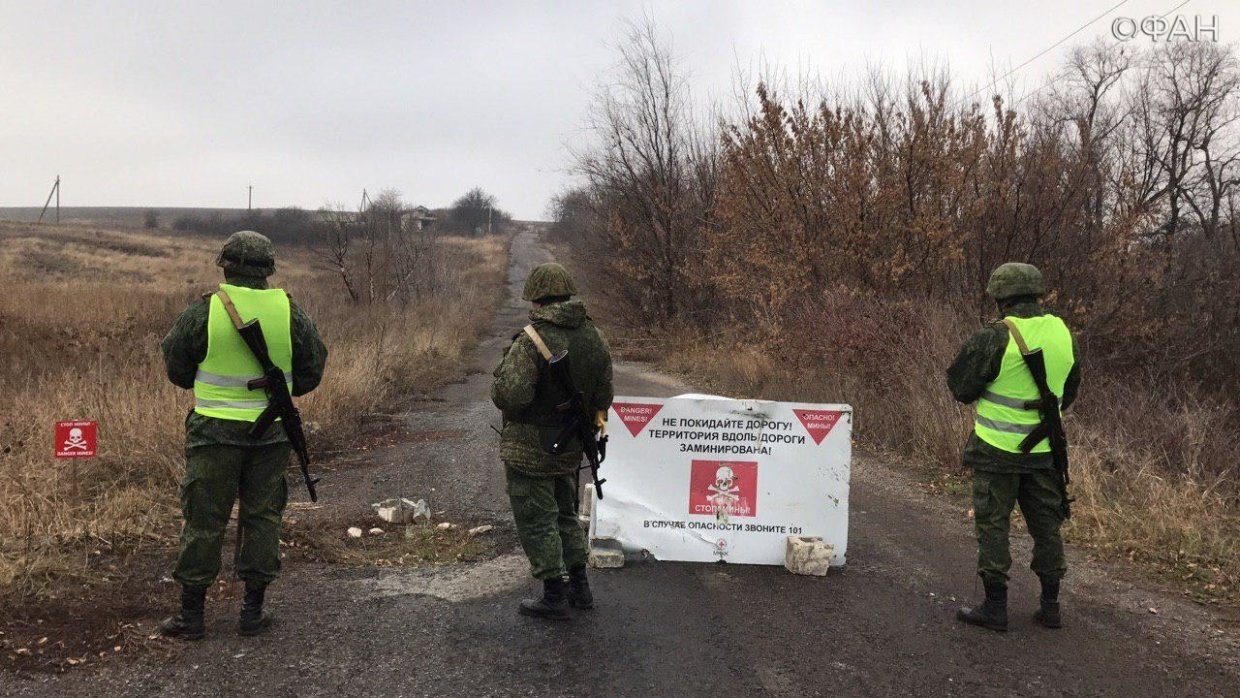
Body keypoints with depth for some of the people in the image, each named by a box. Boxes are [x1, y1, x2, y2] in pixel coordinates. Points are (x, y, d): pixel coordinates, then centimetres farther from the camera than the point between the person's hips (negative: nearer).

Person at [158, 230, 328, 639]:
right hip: (271, 431, 2)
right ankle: (253, 611, 17)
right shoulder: (289, 311, -3)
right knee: (262, 517, 11)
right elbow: (313, 368, 6)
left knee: (204, 520, 7)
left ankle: (191, 613, 13)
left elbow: (176, 366, 3)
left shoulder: (206, 310, -8)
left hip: (215, 431, -2)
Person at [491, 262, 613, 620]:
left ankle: (554, 596, 11)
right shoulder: (595, 338, 1)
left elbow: (510, 397, -26)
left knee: (536, 519, 5)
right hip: (570, 449, 7)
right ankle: (579, 586, 29)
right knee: (565, 513, 22)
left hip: (530, 450, -7)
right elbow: (602, 398, 8)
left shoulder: (532, 340, -22)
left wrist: (501, 373, -4)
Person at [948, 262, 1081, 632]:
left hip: (998, 449, -5)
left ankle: (995, 607, 8)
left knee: (993, 525, 4)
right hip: (1045, 449, 5)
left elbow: (960, 387, -8)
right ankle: (1050, 605, 22)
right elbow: (1069, 391, 15)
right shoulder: (1063, 334, 3)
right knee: (1046, 525, 15)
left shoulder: (994, 338, -17)